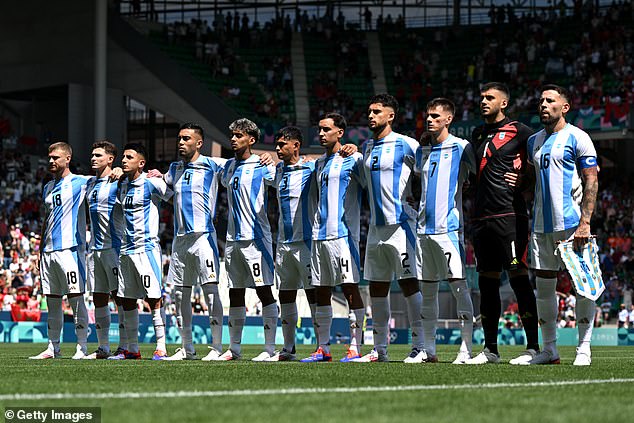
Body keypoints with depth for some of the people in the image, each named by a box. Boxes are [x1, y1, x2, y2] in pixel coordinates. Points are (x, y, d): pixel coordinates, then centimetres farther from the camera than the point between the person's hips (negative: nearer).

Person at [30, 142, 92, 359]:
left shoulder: (80, 183, -1)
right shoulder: (48, 188, 19)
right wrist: (41, 249, 20)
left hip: (70, 248, -7)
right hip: (48, 251, 7)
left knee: (76, 298, -7)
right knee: (52, 301, 8)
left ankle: (82, 347, -6)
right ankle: (53, 348, 13)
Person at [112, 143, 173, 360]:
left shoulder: (151, 182, -7)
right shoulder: (122, 185, 14)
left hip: (147, 247, -8)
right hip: (126, 249, 8)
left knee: (154, 298, -10)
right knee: (127, 300, 8)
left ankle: (161, 347, -10)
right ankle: (132, 349, 14)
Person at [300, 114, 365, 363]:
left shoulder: (352, 159, -2)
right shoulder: (319, 164, 19)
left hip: (343, 233, -8)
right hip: (319, 235, 8)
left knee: (350, 287, -9)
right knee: (321, 291, 7)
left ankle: (355, 347, -10)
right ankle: (323, 349, 11)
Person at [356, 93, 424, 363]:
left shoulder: (406, 145, -6)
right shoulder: (366, 148, 14)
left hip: (401, 225, -7)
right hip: (376, 227, 7)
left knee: (409, 284, -9)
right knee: (377, 288, 8)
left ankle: (420, 347, -8)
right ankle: (379, 349, 13)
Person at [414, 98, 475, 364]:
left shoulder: (460, 147, -2)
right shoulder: (422, 152, 16)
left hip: (449, 227, -6)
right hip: (424, 229, 6)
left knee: (458, 287, -8)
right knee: (428, 290, 7)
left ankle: (466, 349, -8)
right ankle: (428, 350, 10)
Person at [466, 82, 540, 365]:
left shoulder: (518, 131, -3)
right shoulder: (478, 134, 18)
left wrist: (525, 183, -6)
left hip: (509, 214, -7)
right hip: (481, 215, 7)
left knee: (518, 277, -9)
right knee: (487, 281, 8)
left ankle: (533, 346, -7)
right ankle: (490, 349, 12)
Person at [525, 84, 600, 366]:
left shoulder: (577, 138, -3)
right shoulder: (534, 141, 16)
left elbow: (592, 181, -8)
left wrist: (585, 223, -15)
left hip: (571, 223, -6)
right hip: (542, 224, 6)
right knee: (544, 285, 5)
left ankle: (584, 348, -2)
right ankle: (549, 349, 11)